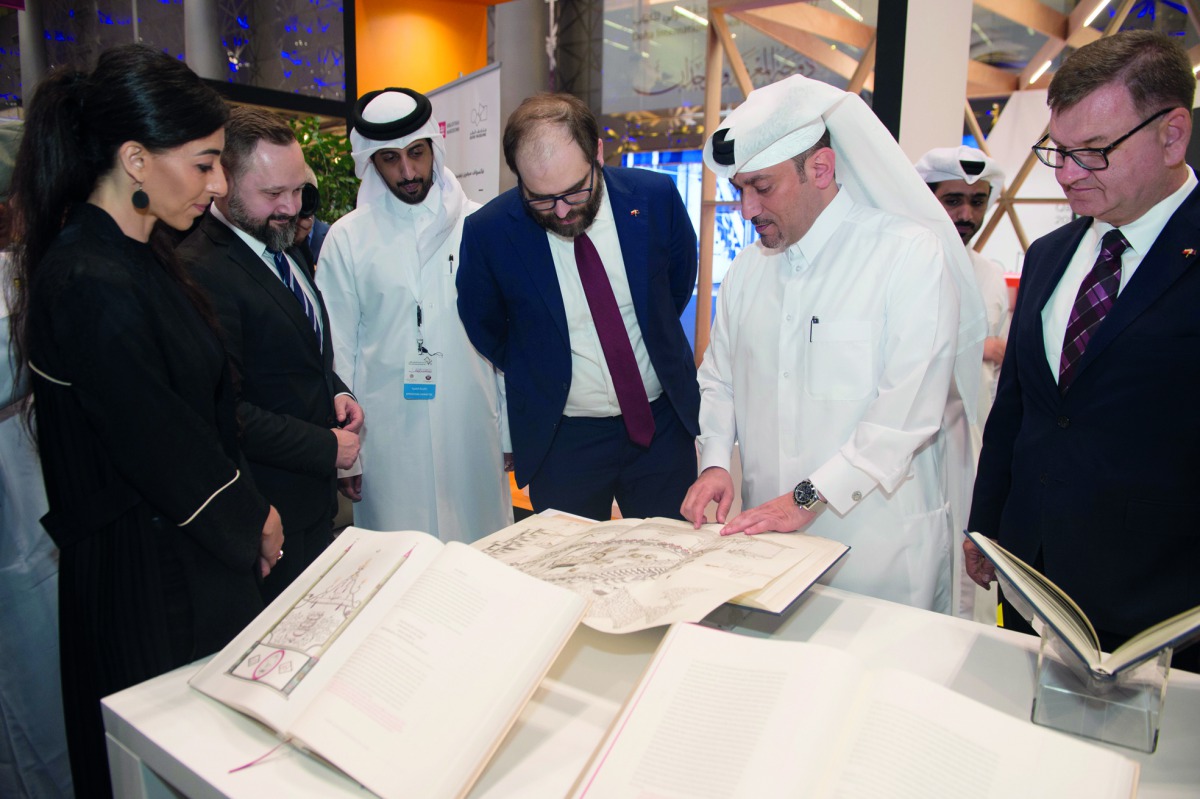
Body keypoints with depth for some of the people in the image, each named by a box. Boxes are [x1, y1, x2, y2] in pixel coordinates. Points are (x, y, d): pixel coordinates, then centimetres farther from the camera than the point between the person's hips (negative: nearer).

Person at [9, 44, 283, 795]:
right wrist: (251, 521, -5)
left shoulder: (135, 254, 3)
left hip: (195, 547, 8)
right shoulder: (93, 287, -26)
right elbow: (161, 448, -21)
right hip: (148, 576, -8)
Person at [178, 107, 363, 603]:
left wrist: (335, 392, 2)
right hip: (268, 507, -8)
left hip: (314, 491, 9)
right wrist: (326, 447, -18)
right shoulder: (200, 269, -22)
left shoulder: (284, 248, 9)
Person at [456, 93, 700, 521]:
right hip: (560, 438, -1)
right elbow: (485, 331, 3)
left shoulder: (656, 197, -11)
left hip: (664, 423, 2)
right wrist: (541, 378, 7)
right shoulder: (487, 232, -15)